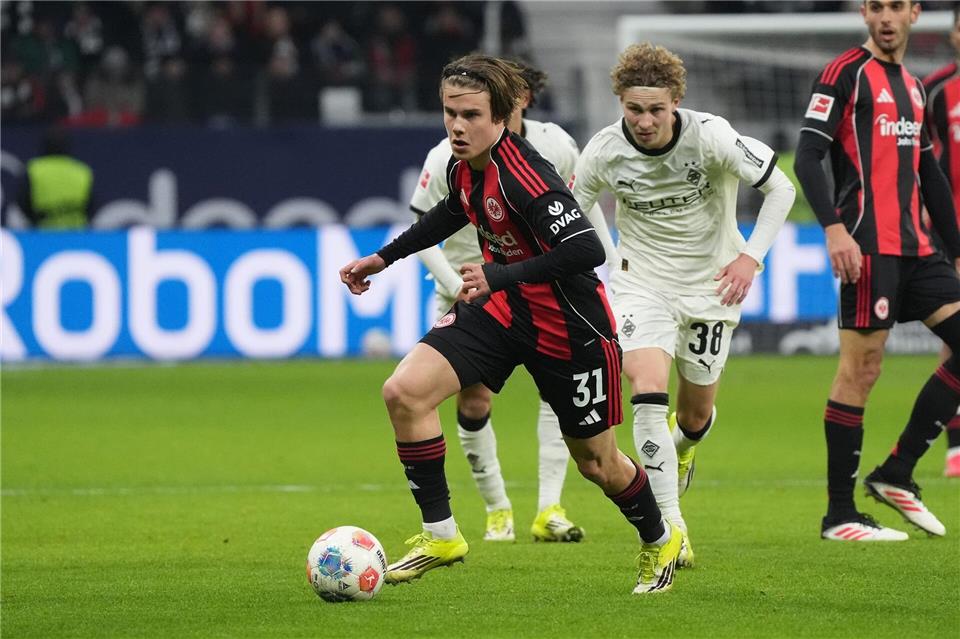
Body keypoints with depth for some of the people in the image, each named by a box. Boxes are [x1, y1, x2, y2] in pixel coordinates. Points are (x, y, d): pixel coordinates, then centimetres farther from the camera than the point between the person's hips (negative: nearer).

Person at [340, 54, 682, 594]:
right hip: (501, 310, 7)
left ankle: (661, 540, 41)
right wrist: (385, 258, 23)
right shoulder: (463, 167, -5)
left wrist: (501, 276, -40)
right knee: (404, 392, -13)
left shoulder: (524, 175, -30)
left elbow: (587, 250, -38)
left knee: (594, 459, 10)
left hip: (569, 327, -7)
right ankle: (441, 535, -1)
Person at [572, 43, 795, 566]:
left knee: (696, 414, 11)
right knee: (648, 389, -23)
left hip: (710, 286, 0)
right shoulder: (604, 151, -15)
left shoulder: (711, 137, -21)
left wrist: (751, 257, -16)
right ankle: (670, 526, -19)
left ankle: (681, 448, 52)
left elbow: (780, 189, -10)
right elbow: (579, 202, 7)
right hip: (642, 283, 0)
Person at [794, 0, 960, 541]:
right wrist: (834, 227, -23)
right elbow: (808, 156, -11)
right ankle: (840, 515, 0)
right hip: (869, 247, -8)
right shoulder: (846, 73, -4)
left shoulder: (914, 87, 19)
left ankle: (897, 474, 6)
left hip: (916, 248, 8)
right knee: (861, 370, -7)